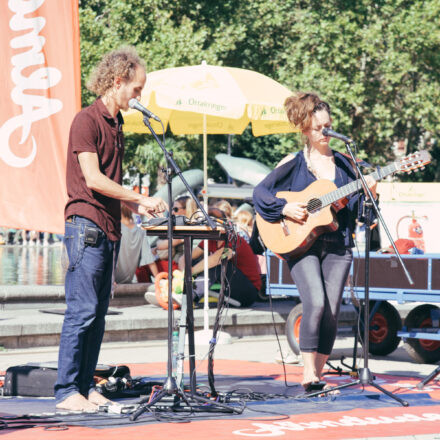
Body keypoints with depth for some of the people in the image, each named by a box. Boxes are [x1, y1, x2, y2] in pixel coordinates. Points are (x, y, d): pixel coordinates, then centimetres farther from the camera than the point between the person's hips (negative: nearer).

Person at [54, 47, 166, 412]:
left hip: (109, 228, 9)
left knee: (98, 314, 8)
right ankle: (67, 391, -7)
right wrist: (142, 199, -13)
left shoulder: (116, 124, 18)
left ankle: (86, 386, 12)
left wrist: (137, 206, 10)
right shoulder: (87, 121, -9)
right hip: (86, 225, -9)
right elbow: (93, 179, -16)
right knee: (82, 311, -10)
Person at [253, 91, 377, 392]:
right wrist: (284, 209, -12)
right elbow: (260, 191, 2)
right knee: (316, 303, -21)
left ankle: (318, 373, 9)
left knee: (332, 312, -3)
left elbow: (354, 207, 12)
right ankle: (308, 372, -15)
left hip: (338, 247, 3)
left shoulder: (344, 163, 13)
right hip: (301, 243, -3)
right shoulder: (293, 163, 5)